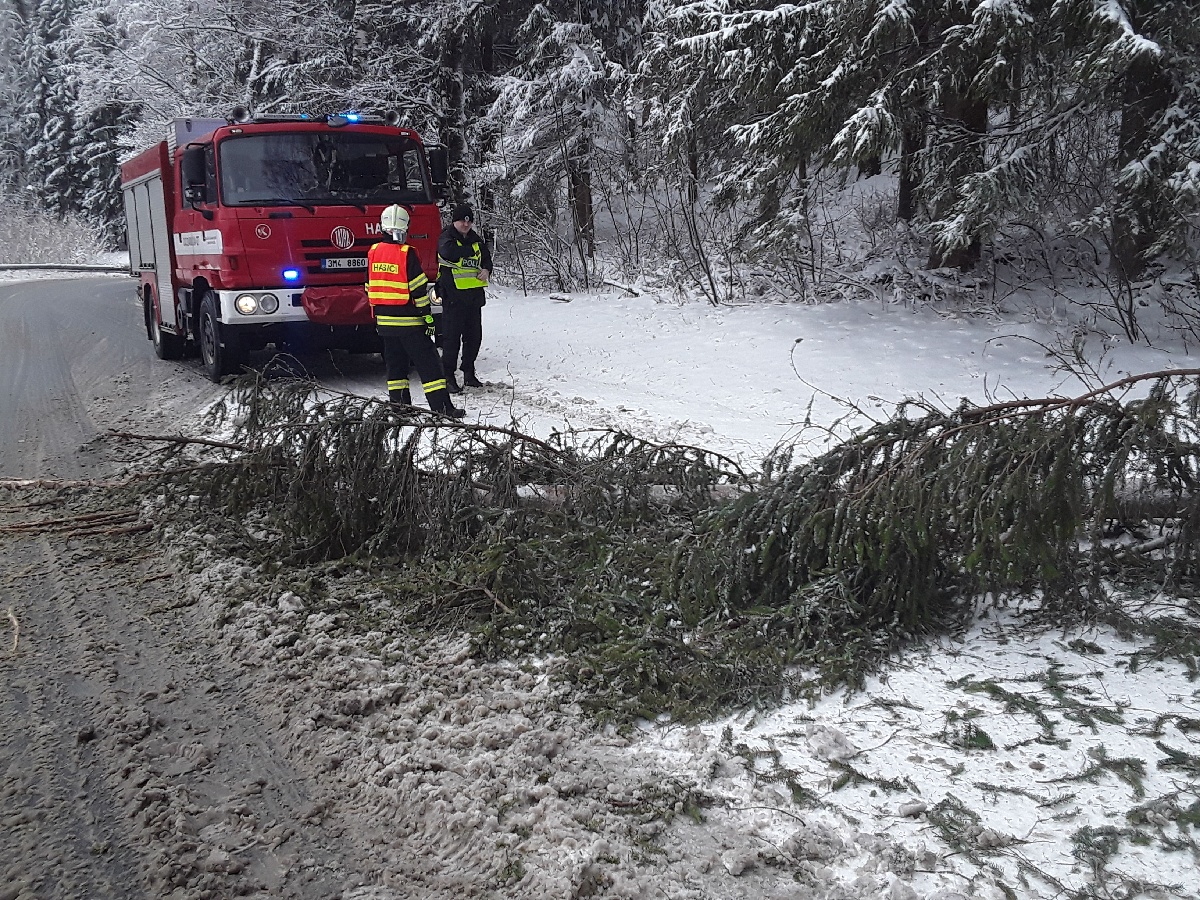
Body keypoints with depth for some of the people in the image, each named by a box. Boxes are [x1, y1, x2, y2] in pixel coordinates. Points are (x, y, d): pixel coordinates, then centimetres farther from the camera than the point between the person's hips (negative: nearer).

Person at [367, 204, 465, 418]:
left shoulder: (373, 253, 5)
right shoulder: (407, 254, -15)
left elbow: (370, 289, 12)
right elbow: (419, 290, -15)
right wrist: (428, 318, -8)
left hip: (385, 321, 6)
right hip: (409, 322, -6)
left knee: (396, 362, 16)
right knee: (428, 362, -3)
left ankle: (398, 405, 17)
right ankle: (442, 407, -6)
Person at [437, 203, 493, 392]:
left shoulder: (476, 239, 15)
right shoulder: (447, 237, -4)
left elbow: (486, 258, 20)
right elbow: (448, 252, -25)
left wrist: (486, 270, -3)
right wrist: (470, 250, -12)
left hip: (474, 295, 6)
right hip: (453, 295, -6)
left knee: (474, 336, 11)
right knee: (452, 336, -5)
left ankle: (469, 373, 24)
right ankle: (449, 377, 1)